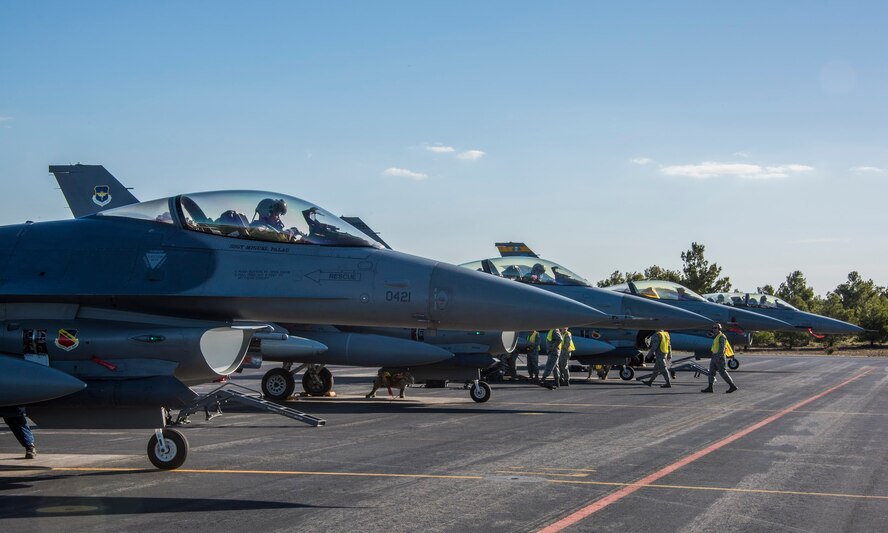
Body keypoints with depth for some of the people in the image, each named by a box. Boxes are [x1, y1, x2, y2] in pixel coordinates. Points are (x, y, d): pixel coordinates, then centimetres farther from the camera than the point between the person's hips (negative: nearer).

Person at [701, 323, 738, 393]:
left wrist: (719, 357, -26)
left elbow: (722, 347, -20)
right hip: (715, 357, 10)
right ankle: (710, 387, 3)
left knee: (723, 372, -7)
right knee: (711, 372, 4)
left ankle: (732, 386, -2)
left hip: (719, 356, -10)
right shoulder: (717, 337, 19)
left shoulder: (721, 337, -12)